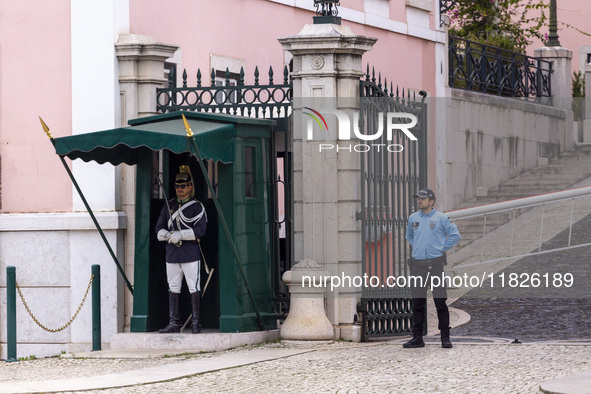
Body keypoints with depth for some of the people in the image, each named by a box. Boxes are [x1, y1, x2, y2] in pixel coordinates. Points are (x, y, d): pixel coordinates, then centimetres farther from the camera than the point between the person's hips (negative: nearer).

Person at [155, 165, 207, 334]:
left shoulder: (197, 207, 0)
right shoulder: (169, 206, 13)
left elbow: (200, 230, -10)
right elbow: (159, 228, 11)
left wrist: (180, 235, -18)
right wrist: (168, 235, -10)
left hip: (191, 254, -4)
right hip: (172, 254, 4)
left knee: (194, 288, -3)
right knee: (173, 289, 5)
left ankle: (195, 323, 1)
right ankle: (174, 323, 9)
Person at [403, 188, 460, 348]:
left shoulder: (441, 218, -2)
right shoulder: (413, 218, 13)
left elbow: (455, 235, 0)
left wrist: (442, 248, -1)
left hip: (435, 263, -4)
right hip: (417, 264, 4)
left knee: (440, 302, -6)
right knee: (417, 303, 5)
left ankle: (445, 337, -1)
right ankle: (417, 338, 10)